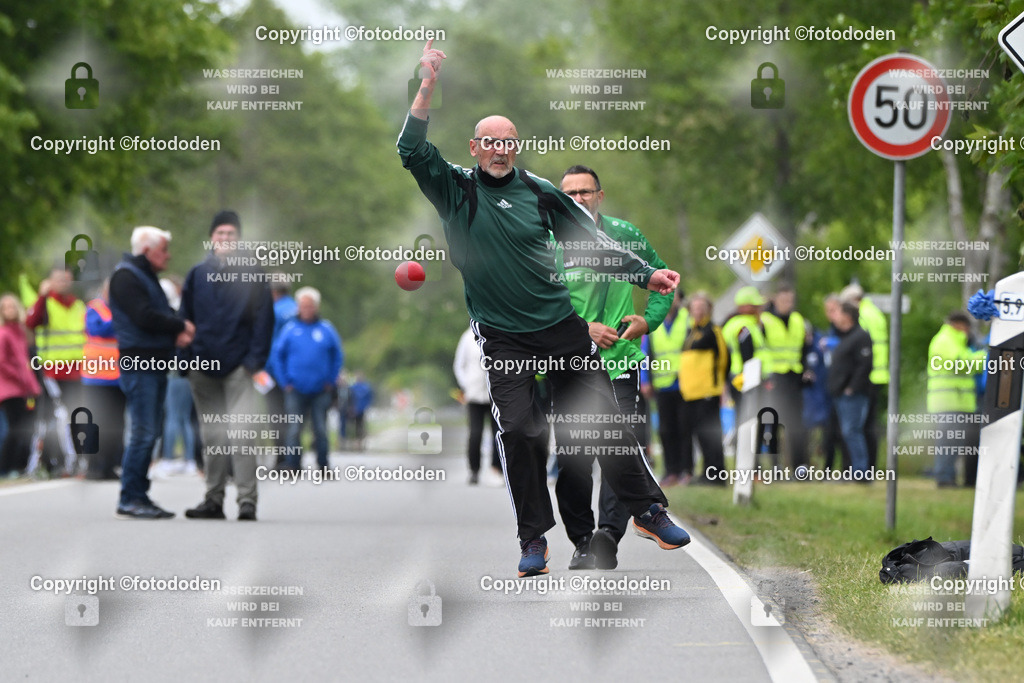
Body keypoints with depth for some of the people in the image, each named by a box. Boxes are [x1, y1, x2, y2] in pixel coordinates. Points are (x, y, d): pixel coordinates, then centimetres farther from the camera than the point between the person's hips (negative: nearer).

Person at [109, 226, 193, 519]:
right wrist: (181, 327, -9)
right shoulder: (126, 276, -10)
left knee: (151, 432, 10)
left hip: (155, 364, 10)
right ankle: (129, 500, -9)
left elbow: (160, 315, 21)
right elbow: (144, 317, -20)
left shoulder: (146, 277, 22)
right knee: (143, 433, -11)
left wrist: (178, 331, -1)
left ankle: (140, 495, 14)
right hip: (138, 363, -10)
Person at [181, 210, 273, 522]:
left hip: (238, 366, -3)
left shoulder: (252, 276, 3)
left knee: (242, 432, -12)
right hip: (203, 366, 3)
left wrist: (255, 358, -8)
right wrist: (185, 359, 3)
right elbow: (185, 318, 12)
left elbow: (264, 319, 1)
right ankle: (213, 499, 15)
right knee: (211, 435, 8)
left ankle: (247, 499, -10)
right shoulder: (197, 275, 10)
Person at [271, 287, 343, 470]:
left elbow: (337, 357, 12)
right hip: (296, 391, -1)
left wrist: (330, 381, 4)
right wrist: (286, 382, 1)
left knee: (321, 430, 2)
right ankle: (292, 466, 0)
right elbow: (277, 355, 7)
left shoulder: (327, 329, 3)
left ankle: (323, 466, 10)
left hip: (320, 391, 1)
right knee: (294, 430, -5)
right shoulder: (289, 329, 2)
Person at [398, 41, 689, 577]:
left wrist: (645, 275, 5)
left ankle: (648, 511, 13)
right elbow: (412, 152, -13)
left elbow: (590, 242, 11)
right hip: (502, 338, -2)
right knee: (518, 431, -10)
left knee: (602, 417, 2)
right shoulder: (455, 190, 1)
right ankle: (534, 538, -1)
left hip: (560, 326, 2)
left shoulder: (539, 192, 5)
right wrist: (428, 87, -21)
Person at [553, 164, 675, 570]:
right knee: (573, 463, -1)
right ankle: (582, 542, 13)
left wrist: (647, 321, -2)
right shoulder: (548, 246, 0)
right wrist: (581, 329, -15)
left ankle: (608, 535, -18)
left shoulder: (625, 237, 5)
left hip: (619, 366, 0)